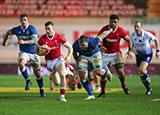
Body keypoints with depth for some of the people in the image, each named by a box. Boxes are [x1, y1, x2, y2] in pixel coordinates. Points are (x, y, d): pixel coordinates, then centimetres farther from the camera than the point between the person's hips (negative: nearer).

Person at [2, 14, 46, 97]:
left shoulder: (32, 29, -16)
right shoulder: (17, 30, -3)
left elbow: (34, 41, -29)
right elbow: (8, 32, 18)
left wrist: (24, 42, -41)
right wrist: (4, 41, 29)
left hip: (34, 53, -2)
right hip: (24, 52, 2)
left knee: (37, 74, 5)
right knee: (21, 63, -32)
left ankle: (41, 90, 26)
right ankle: (28, 81, -13)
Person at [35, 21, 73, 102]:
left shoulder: (59, 37, -13)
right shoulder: (42, 39, -13)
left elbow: (70, 47, -4)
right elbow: (36, 50, 0)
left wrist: (68, 56, -21)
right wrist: (42, 54, -21)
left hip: (59, 58, -1)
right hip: (49, 61, 1)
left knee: (62, 75, -24)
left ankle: (62, 96, -14)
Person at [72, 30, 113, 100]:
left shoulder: (93, 43, -39)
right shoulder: (75, 46, -32)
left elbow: (102, 35, -20)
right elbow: (74, 53, -5)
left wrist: (110, 30, -3)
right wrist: (77, 62, 1)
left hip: (94, 54, -2)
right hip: (83, 56, 2)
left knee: (99, 72, -16)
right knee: (82, 75, -11)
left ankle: (105, 70, 25)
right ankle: (90, 95, 1)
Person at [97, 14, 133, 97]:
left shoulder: (120, 30, -10)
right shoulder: (104, 29, -13)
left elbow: (128, 40, 3)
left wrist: (130, 50, -11)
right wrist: (100, 46, -30)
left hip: (116, 53, 0)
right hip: (105, 54, 0)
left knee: (120, 70, -16)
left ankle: (123, 85, 15)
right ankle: (102, 92, 17)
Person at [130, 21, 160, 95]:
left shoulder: (147, 35, -21)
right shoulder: (132, 35, -12)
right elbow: (131, 44, 8)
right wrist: (133, 48, -15)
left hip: (148, 55, -4)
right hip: (139, 55, 4)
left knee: (142, 69, -28)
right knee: (141, 75, 7)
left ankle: (147, 78, 6)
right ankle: (148, 89, 28)